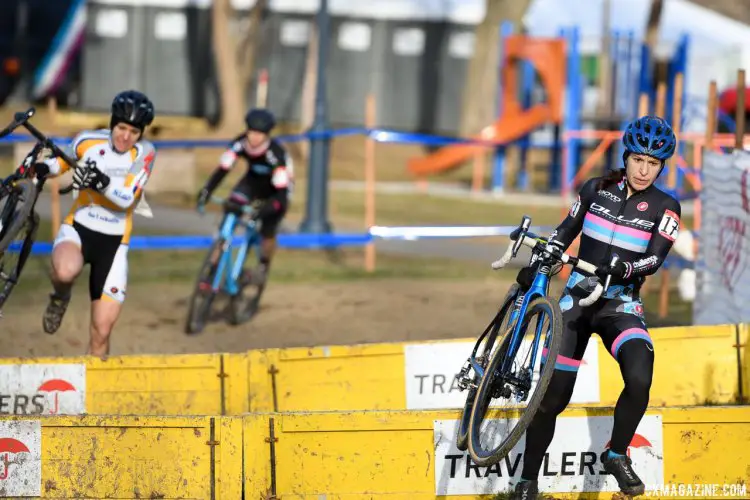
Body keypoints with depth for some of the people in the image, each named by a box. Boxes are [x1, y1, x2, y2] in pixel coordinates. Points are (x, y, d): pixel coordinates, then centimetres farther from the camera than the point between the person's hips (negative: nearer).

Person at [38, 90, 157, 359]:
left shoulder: (144, 153, -11)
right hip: (78, 228, 0)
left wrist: (103, 183, -41)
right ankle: (60, 298, -2)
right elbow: (62, 162, 11)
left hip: (113, 241, 0)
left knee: (101, 332, -3)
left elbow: (127, 199, -22)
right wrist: (43, 168, -11)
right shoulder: (88, 141, -7)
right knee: (66, 271, -37)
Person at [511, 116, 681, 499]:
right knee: (553, 396, -4)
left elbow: (655, 259, -15)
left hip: (621, 307, -1)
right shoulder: (597, 189, 2)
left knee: (640, 379, -28)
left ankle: (617, 456, -5)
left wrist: (624, 269, -34)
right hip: (577, 299, 1)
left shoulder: (665, 208, -3)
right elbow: (565, 231, 13)